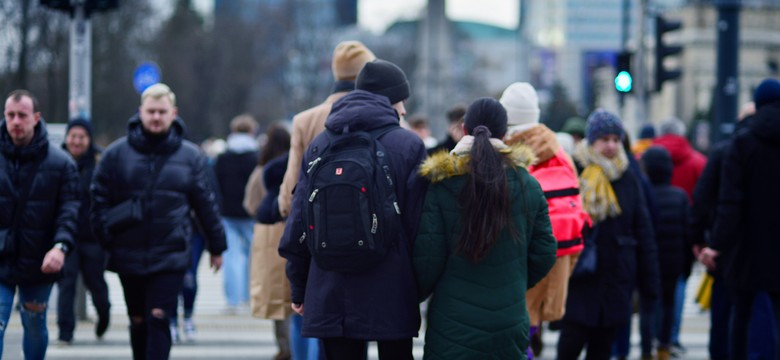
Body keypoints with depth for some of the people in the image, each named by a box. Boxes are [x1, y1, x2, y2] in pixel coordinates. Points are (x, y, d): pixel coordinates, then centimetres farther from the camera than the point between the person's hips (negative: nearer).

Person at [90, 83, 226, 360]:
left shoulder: (191, 156, 2)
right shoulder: (116, 153, 1)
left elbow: (206, 204, 8)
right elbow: (99, 198, 5)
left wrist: (216, 246, 13)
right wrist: (105, 235, -5)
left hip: (171, 256, -2)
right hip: (128, 256, 2)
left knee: (158, 318, -11)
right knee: (138, 321, 14)